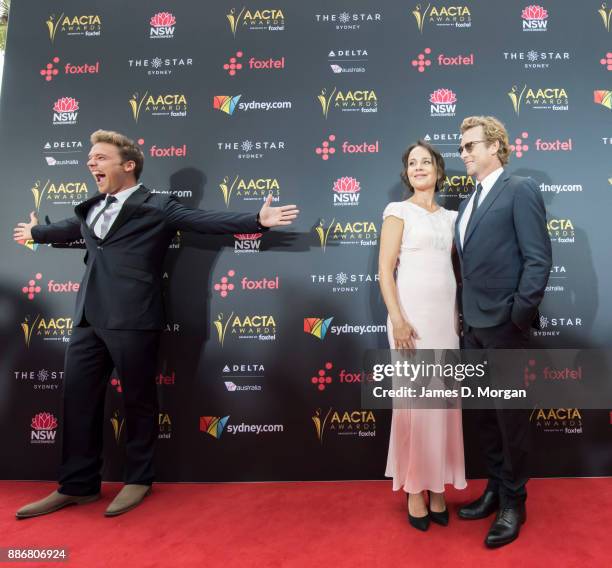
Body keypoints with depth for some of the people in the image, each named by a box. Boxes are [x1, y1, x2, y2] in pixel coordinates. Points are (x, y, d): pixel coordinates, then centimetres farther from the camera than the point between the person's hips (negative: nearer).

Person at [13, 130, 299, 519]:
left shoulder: (157, 207, -4)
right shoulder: (91, 209, 17)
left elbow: (209, 221, -10)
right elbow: (70, 228, 38)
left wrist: (258, 221, -20)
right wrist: (35, 232, 55)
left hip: (131, 321, -7)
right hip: (88, 319, 7)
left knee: (139, 400, 6)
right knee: (78, 398, 12)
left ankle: (138, 481, 26)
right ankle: (78, 485, 29)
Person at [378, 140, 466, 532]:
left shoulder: (449, 217, 16)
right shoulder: (399, 212, 0)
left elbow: (453, 267, 17)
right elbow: (385, 269, -7)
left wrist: (457, 315, 9)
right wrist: (397, 319, -16)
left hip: (446, 314, 5)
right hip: (413, 313, -5)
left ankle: (437, 487, 22)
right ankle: (415, 489, 15)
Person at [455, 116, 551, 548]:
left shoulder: (520, 189, -7)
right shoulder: (470, 202, 16)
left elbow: (539, 258, -14)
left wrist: (519, 314, -16)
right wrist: (467, 316, 10)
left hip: (504, 325, -7)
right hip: (474, 326, 8)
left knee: (510, 415, 6)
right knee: (485, 414, 16)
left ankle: (514, 502, 25)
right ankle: (496, 489, 34)